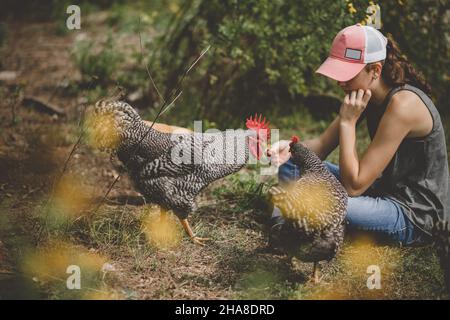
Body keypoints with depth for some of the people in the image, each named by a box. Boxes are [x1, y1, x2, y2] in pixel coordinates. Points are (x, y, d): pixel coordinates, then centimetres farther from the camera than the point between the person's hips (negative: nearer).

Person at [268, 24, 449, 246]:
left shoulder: (402, 104, -27)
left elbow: (353, 186, -26)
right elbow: (322, 145, 5)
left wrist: (348, 121, -24)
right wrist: (292, 148, -16)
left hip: (415, 214, -9)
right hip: (384, 190, 9)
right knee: (292, 166, 5)